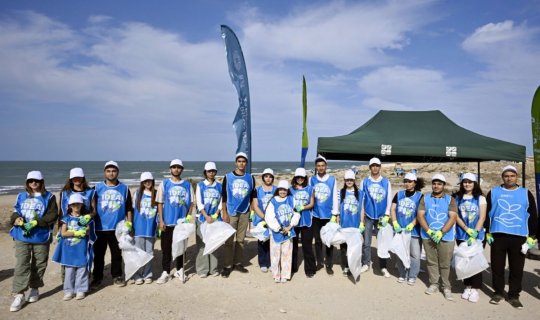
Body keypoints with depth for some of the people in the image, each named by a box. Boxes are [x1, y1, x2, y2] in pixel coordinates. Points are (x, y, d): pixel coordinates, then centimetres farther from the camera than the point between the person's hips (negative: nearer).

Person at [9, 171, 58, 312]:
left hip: (41, 237, -2)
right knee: (21, 265, -4)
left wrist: (36, 222, -20)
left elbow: (53, 215, -8)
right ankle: (19, 295, 0)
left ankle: (34, 289, 27)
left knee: (38, 265, 10)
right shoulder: (21, 196, 11)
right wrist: (17, 219, -12)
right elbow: (15, 212, 12)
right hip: (22, 236, 2)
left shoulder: (48, 197, 0)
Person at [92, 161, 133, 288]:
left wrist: (129, 223, 1)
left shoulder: (124, 188, 4)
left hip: (118, 228, 0)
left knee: (117, 253, 10)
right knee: (98, 254, 9)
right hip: (100, 228, 0)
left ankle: (117, 276, 24)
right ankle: (97, 277, 23)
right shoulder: (98, 187, 2)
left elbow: (129, 208, 6)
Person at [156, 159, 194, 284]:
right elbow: (160, 203, -1)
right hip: (167, 222, -1)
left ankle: (179, 270, 24)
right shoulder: (164, 184, 0)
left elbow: (191, 203, 5)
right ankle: (165, 273, 12)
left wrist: (188, 218, -4)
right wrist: (161, 220, -6)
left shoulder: (187, 184, 4)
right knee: (166, 248, 3)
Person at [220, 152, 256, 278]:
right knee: (228, 240, -2)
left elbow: (253, 196, 11)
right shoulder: (228, 177, -3)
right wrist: (224, 213, -7)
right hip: (231, 213, -3)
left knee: (240, 240, 9)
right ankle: (227, 266, 5)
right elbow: (223, 196, -2)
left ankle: (238, 263, 20)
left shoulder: (250, 178, 5)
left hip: (244, 213, 3)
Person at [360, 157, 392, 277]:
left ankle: (383, 267, 13)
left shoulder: (386, 182, 3)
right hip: (368, 216, 0)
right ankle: (366, 264, 18)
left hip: (381, 216, 0)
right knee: (366, 242, 5)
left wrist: (386, 215, -6)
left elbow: (389, 200, 2)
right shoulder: (365, 182, 2)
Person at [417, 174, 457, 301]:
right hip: (428, 236, 2)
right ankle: (433, 284, 21)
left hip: (446, 237, -2)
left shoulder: (450, 199, 3)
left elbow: (453, 217, -7)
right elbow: (420, 216, 0)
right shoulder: (425, 198, 8)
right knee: (431, 262, 9)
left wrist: (441, 232, -17)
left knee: (445, 264, 2)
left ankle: (447, 288, 12)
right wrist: (429, 231, -12)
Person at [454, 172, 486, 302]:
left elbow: (482, 217, -5)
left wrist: (475, 234, -14)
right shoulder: (457, 198, 6)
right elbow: (456, 216, 0)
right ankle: (467, 287, 18)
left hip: (477, 235, -2)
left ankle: (475, 289, 7)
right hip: (461, 235, 2)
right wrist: (467, 230, -12)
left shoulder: (480, 198, 1)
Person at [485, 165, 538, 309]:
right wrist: (488, 232, 1)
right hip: (498, 236, 0)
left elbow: (533, 216, 7)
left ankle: (514, 296, 19)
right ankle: (498, 293, 21)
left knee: (517, 268, 6)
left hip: (519, 237, 0)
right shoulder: (493, 192, 5)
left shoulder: (526, 193, 6)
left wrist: (532, 236, 1)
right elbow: (486, 213, 7)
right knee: (497, 266, 7)